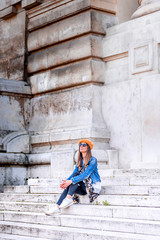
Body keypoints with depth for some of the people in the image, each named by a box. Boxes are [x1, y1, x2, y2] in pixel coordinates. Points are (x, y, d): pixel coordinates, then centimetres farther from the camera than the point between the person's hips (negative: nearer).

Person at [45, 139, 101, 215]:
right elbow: (73, 173, 2)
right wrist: (66, 181, -19)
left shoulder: (93, 160, -11)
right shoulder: (79, 161, 11)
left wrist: (71, 181, -32)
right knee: (68, 187, -19)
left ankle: (68, 199, -31)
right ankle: (57, 207, -29)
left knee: (76, 174, -24)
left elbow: (85, 175, -23)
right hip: (84, 187, 6)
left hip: (93, 186, -6)